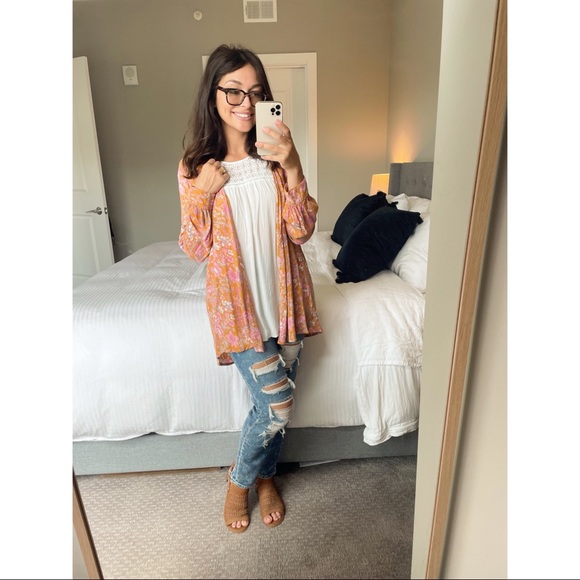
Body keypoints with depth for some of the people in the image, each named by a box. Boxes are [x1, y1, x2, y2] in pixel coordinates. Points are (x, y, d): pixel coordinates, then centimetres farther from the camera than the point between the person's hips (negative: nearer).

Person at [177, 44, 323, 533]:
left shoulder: (276, 157, 3)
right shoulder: (196, 166, -1)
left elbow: (302, 231, -6)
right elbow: (195, 251, -2)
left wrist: (293, 169, -18)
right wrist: (201, 195, -16)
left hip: (285, 295, 3)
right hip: (238, 300, -2)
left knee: (276, 401, 11)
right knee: (277, 402, -8)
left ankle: (265, 474, 41)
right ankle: (240, 478, 25)